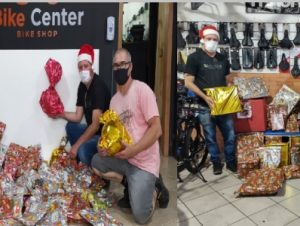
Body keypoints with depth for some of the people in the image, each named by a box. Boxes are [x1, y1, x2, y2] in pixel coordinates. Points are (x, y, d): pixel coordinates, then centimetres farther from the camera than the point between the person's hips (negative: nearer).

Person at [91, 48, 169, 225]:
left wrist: (134, 149, -27)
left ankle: (154, 189, 15)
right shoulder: (114, 99, 9)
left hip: (144, 161, -8)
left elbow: (157, 129, -19)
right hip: (123, 157, 8)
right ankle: (131, 185, 8)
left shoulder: (142, 89, -15)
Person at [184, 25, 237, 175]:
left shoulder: (222, 59, 12)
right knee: (210, 137, 7)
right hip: (205, 106, -4)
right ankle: (216, 163, 23)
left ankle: (231, 162, 24)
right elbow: (188, 82, -10)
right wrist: (205, 97, -19)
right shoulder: (194, 57, -5)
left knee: (230, 135, 8)